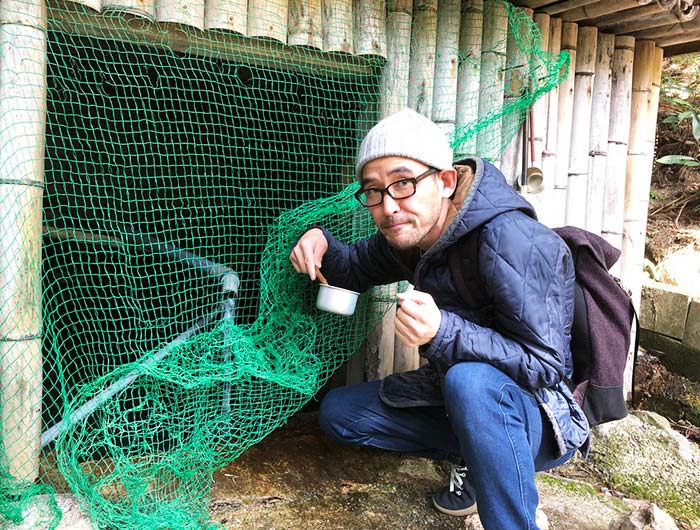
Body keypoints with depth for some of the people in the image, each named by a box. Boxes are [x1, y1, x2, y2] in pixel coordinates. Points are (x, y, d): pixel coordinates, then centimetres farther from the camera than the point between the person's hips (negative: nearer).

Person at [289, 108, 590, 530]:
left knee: (470, 378, -40)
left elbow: (544, 366, -28)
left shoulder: (510, 241, -27)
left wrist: (443, 331, -41)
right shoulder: (409, 234, -3)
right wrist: (320, 243, -8)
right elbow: (355, 269, 14)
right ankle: (472, 458, 8)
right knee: (338, 412, 3)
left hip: (542, 417, -7)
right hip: (458, 395, 8)